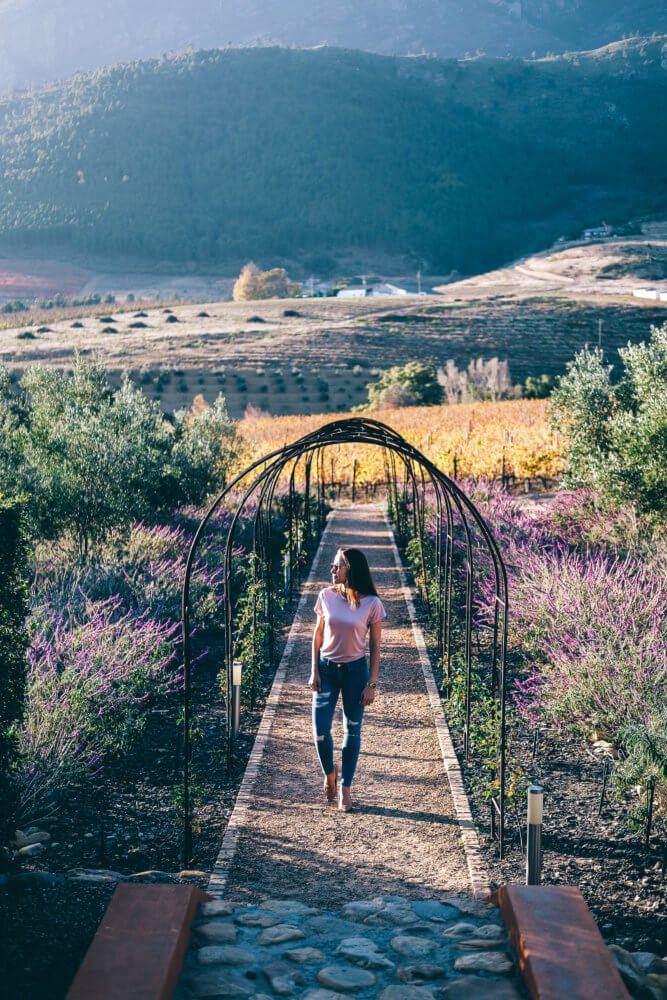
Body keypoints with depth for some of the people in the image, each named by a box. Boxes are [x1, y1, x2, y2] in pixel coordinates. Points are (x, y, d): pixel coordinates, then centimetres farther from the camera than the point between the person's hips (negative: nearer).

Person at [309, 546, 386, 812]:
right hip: (326, 669, 2)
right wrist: (314, 671, 0)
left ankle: (345, 788, 23)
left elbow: (375, 646, -3)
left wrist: (371, 684, -5)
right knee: (320, 730, -4)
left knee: (352, 731, 7)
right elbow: (318, 634, 7)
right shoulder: (327, 596, -3)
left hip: (356, 670, -2)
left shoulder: (371, 603, -9)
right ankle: (329, 773, 26)